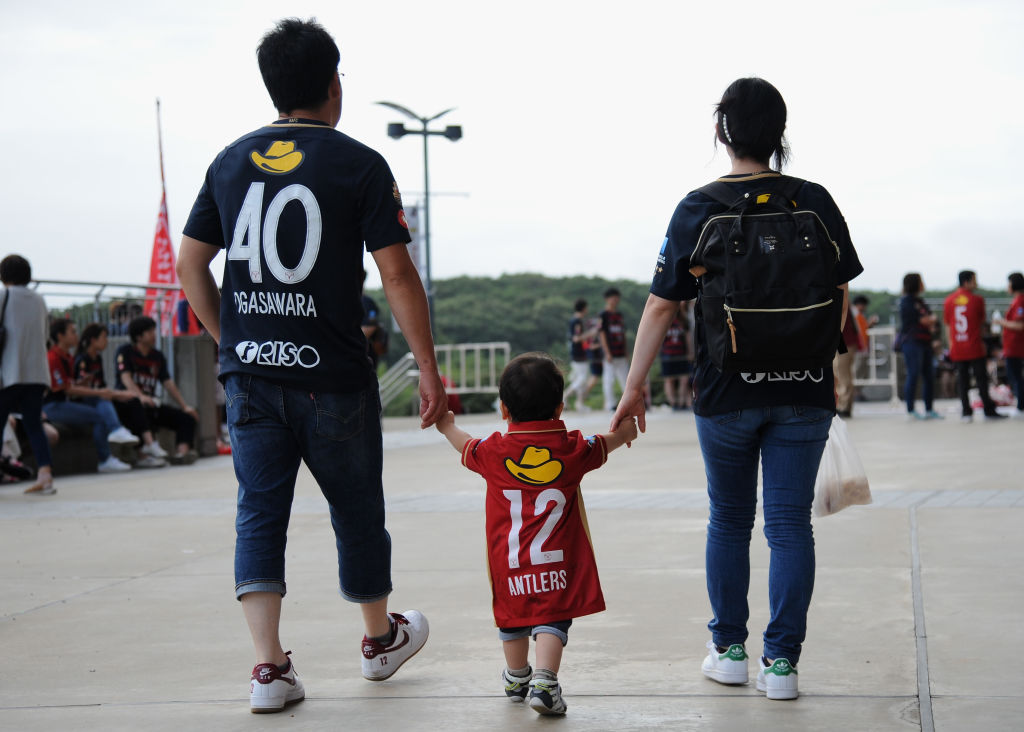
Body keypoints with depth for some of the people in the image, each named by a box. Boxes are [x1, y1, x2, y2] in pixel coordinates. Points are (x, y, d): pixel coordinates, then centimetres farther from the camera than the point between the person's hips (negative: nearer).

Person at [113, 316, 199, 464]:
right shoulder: (125, 352, 0)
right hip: (127, 405, -6)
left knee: (188, 418, -10)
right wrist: (140, 395, -34)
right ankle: (150, 444, -57)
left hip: (151, 404, 6)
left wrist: (185, 406, 5)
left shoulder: (158, 356, 18)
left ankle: (182, 451, -35)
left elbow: (168, 383, 16)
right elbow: (125, 377, -15)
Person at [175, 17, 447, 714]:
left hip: (250, 371, 3)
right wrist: (429, 369, -4)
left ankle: (269, 664, -2)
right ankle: (381, 638, 33)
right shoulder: (360, 165, -6)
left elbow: (190, 264, 10)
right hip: (333, 376, -3)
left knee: (260, 515, 6)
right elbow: (398, 275, -9)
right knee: (357, 511, 14)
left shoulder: (231, 161, 7)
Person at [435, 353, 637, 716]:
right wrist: (624, 431, 42)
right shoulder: (573, 450, -3)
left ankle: (517, 676, 39)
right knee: (552, 619, -1)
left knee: (512, 617, 20)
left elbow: (466, 447, 18)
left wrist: (448, 427, 41)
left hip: (508, 564, 2)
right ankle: (544, 681, -20)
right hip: (557, 563, -1)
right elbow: (603, 445, 18)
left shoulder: (494, 452, -4)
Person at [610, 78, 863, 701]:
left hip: (726, 393, 0)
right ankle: (782, 660, 3)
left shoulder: (698, 209, -4)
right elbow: (840, 299, 7)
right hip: (804, 392, 1)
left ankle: (729, 650, 20)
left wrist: (634, 390, 3)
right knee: (790, 523, 4)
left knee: (730, 521, 15)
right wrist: (831, 371, 22)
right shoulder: (815, 201, 0)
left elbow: (661, 307, -4)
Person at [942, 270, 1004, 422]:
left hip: (957, 348, 3)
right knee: (981, 378, 2)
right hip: (975, 347, -3)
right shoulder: (977, 299, -6)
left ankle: (966, 412, 4)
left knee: (962, 379, 6)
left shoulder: (949, 300, 5)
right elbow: (982, 322, 4)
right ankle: (989, 410, 5)